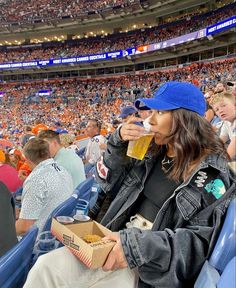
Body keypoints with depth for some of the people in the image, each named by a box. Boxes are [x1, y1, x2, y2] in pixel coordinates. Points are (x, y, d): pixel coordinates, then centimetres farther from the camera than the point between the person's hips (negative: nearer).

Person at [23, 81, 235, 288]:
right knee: (46, 267, -16)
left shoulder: (213, 172, -9)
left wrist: (139, 246, -26)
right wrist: (119, 142, -2)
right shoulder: (152, 153, 8)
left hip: (149, 267, -5)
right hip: (119, 241, 5)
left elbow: (203, 239, -15)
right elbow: (110, 181, 15)